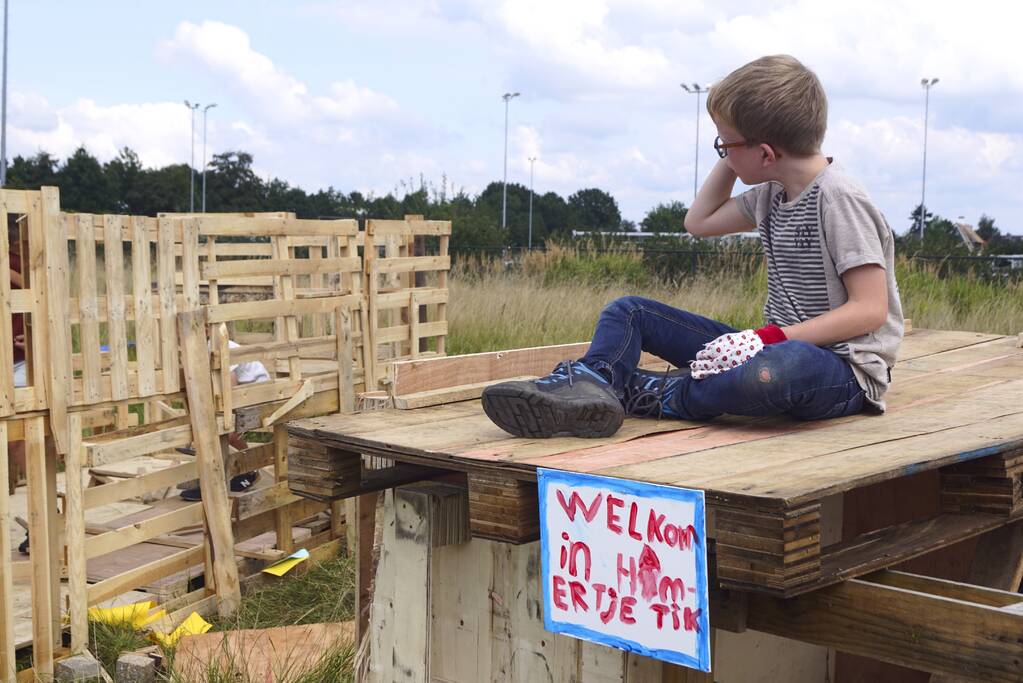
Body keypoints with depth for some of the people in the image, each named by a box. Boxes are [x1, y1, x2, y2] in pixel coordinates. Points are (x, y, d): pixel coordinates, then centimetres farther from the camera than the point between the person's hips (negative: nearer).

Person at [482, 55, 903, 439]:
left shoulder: (838, 197, -16)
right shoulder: (774, 193, 11)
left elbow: (871, 309, -21)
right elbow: (699, 222, 24)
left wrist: (772, 338, -28)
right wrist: (730, 160, 10)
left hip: (845, 367, -9)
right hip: (780, 347, 9)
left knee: (773, 370, -47)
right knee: (629, 311, 5)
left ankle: (642, 395, -24)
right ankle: (587, 384, -28)